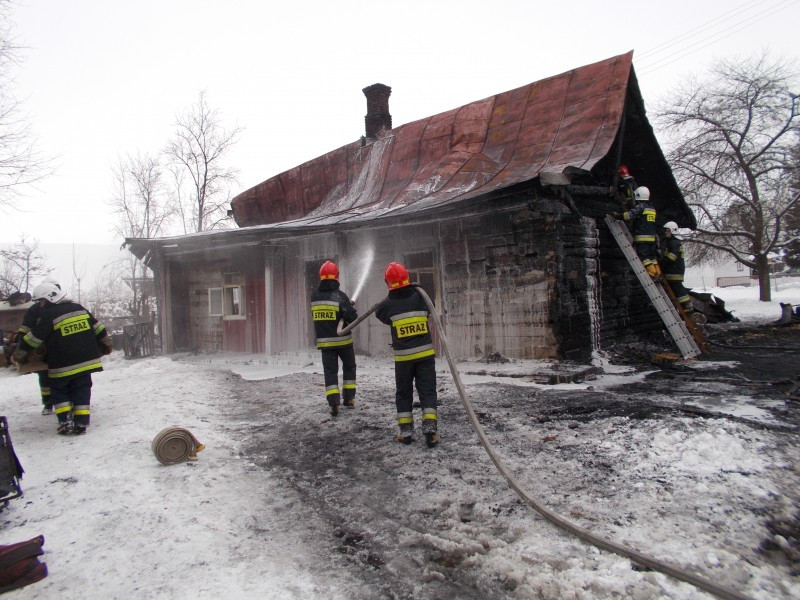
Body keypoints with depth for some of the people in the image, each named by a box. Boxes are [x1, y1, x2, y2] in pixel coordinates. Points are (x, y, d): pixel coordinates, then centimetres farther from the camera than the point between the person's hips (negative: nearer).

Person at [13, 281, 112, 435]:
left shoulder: (48, 316, -10)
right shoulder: (79, 308, 7)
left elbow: (32, 338, -6)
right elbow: (98, 328, 12)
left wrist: (19, 354, 8)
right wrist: (107, 344, 23)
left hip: (62, 366, -4)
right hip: (85, 361, 5)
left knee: (59, 392, 14)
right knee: (81, 392, 11)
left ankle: (66, 422, 7)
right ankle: (81, 423, 7)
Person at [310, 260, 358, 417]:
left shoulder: (314, 296, 0)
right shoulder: (339, 295, -15)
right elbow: (352, 317, -19)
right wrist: (349, 308, 5)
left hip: (324, 341, 3)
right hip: (343, 340, -2)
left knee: (330, 371, 6)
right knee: (349, 367, 18)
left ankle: (333, 402, -8)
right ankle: (349, 398, 20)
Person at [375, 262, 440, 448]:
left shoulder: (387, 305, -9)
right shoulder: (420, 298, -5)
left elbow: (380, 315, 13)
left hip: (403, 356, -1)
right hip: (425, 354, 1)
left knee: (403, 394, 13)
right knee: (428, 392, 7)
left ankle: (406, 432, 14)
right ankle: (430, 429, -4)